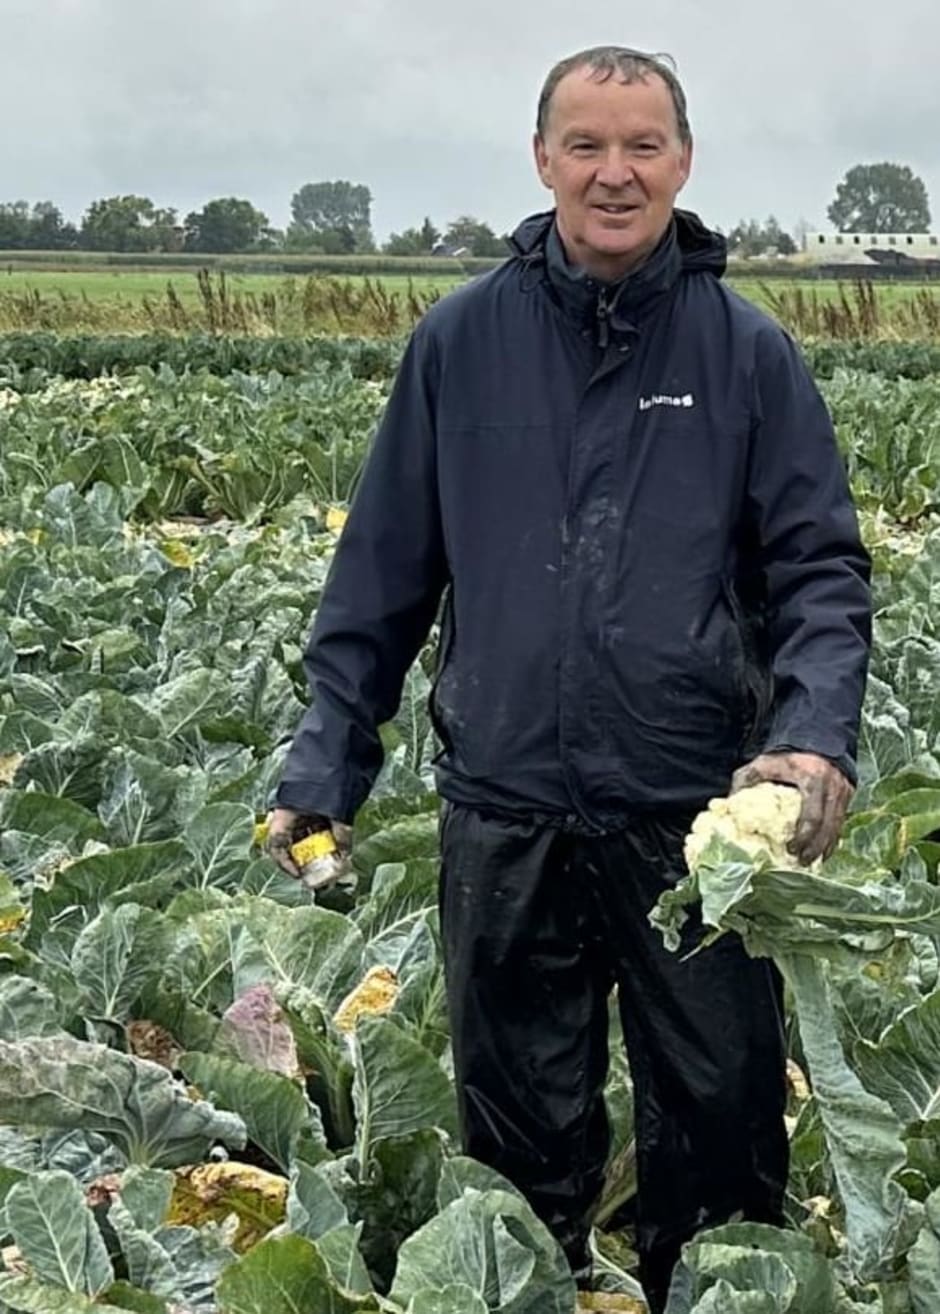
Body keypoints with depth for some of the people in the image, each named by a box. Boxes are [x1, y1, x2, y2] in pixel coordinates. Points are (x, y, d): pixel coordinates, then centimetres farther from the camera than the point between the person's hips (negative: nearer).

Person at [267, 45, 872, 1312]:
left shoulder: (749, 351, 0)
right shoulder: (460, 342, 2)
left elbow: (821, 570, 0)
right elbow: (382, 575, 6)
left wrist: (818, 735, -18)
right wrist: (322, 767, 2)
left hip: (698, 816, -1)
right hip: (506, 812, 1)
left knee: (721, 1129, 12)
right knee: (520, 1138, 15)